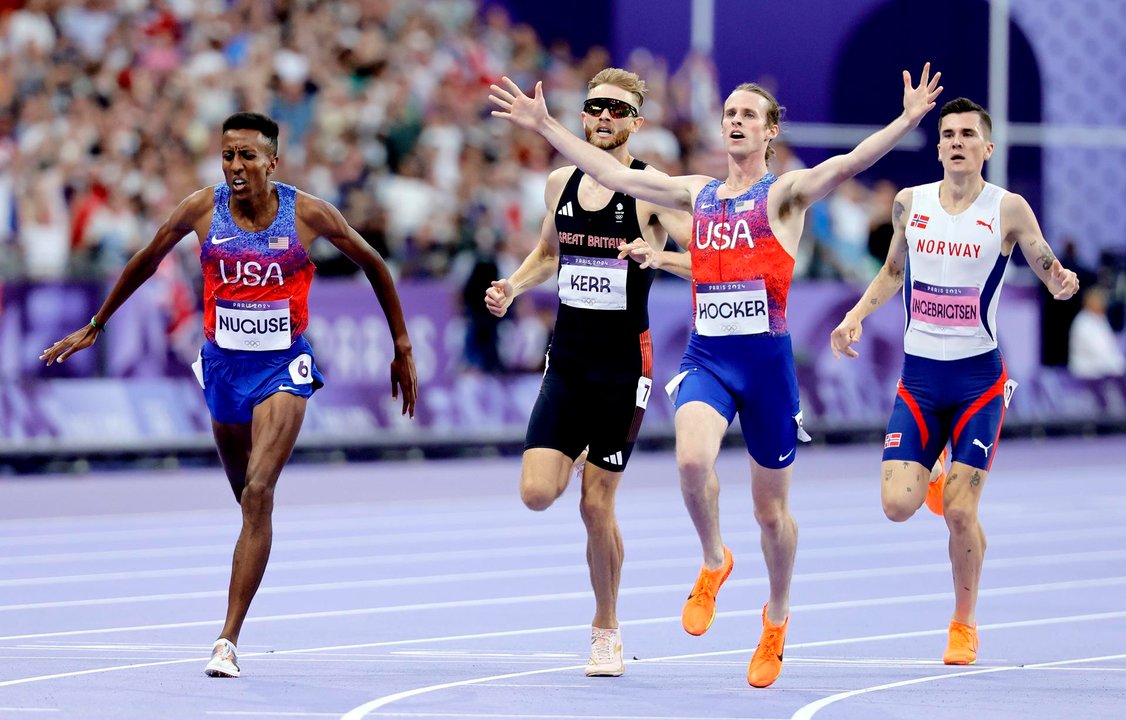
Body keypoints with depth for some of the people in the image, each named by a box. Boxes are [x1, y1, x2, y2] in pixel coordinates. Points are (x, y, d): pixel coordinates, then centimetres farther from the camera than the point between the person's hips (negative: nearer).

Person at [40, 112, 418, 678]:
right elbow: (145, 263, 11)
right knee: (246, 495, 16)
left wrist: (402, 347, 9)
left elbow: (373, 265, 5)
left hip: (283, 366, -3)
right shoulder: (202, 209, -5)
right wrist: (94, 328, 17)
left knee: (258, 492, -18)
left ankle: (228, 639, -19)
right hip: (223, 365, 3)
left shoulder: (308, 214, -10)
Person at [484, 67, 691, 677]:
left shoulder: (652, 190, -9)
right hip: (566, 360, 4)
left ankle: (606, 629, 17)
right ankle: (579, 460, 26)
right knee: (536, 494, -11)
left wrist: (660, 257, -37)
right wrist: (512, 287, 7)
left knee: (596, 506, -2)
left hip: (624, 368, -4)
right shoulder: (561, 184, 7)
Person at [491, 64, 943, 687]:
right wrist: (544, 126, 16)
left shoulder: (784, 194, -1)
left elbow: (845, 165, -18)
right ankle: (713, 562, 1)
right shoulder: (697, 193, 13)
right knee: (692, 460, -27)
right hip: (706, 356, 3)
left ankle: (777, 615, 31)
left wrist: (907, 122, -34)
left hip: (767, 359, -2)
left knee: (770, 507, 7)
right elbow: (612, 174, 17)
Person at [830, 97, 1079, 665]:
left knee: (960, 513, -6)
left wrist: (1063, 283, -23)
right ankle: (934, 475, 28)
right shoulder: (910, 203, 3)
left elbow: (1050, 273, 0)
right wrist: (855, 317, 6)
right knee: (898, 506, -9)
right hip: (919, 377, 3)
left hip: (978, 378, -3)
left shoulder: (1007, 209, -6)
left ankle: (963, 624, 16)